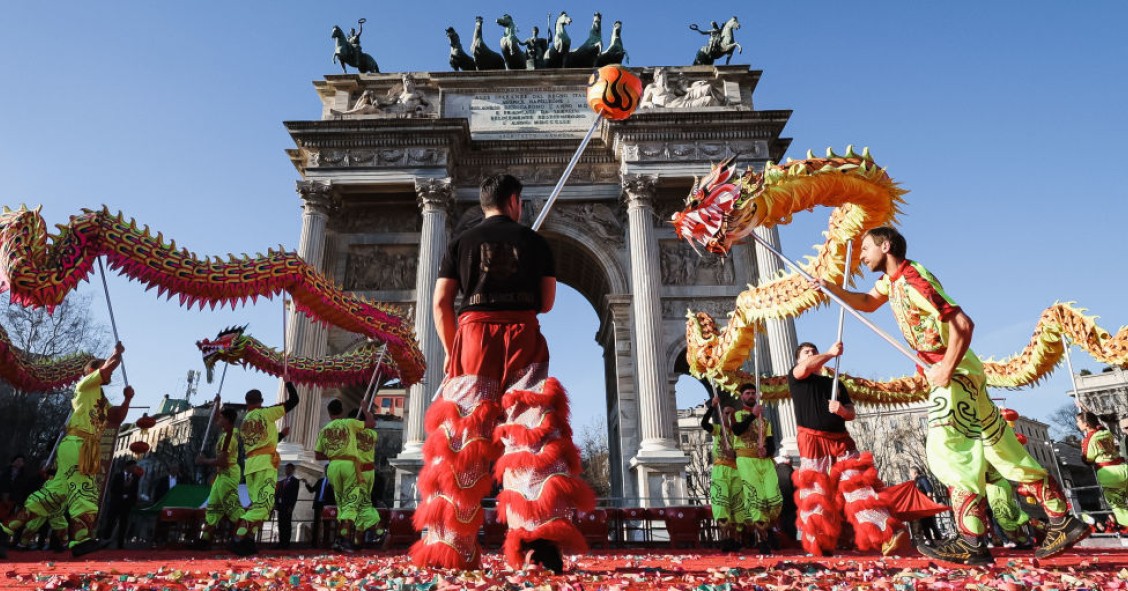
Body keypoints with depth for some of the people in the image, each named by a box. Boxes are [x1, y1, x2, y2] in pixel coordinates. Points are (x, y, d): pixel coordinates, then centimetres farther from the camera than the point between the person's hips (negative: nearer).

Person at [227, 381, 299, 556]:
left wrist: (281, 434, 34)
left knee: (257, 503, 13)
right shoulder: (266, 412, 0)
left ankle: (248, 541, 7)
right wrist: (288, 382, 14)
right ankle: (237, 540, -20)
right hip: (265, 462, -7)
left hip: (250, 463, 7)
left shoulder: (244, 422, 20)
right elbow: (293, 400, 1)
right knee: (263, 502, -11)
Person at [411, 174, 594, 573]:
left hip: (474, 337, 1)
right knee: (531, 429, -6)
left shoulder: (461, 243, 11)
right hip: (523, 339, -1)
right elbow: (547, 302, 11)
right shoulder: (534, 241, 10)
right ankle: (539, 535, -21)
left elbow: (441, 303, 4)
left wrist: (451, 350, 12)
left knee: (462, 438, 4)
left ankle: (448, 546, 8)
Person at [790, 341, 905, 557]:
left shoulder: (836, 384, 24)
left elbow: (851, 413, 15)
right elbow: (804, 369, -14)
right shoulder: (795, 378, 11)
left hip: (841, 442, 4)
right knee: (816, 494, -7)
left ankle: (887, 535, -17)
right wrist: (830, 353, -5)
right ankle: (821, 547, -4)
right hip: (813, 443, -4)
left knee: (858, 486, -8)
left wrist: (842, 410, -9)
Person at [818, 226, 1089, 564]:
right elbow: (867, 303, 26)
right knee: (1001, 448, 10)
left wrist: (947, 369, -23)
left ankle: (972, 541, -9)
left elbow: (963, 322, -26)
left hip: (956, 372, -10)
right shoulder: (891, 279, 8)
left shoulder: (911, 279, -21)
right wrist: (829, 287, 14)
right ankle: (1063, 521, 17)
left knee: (946, 447, -12)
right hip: (957, 373, 10)